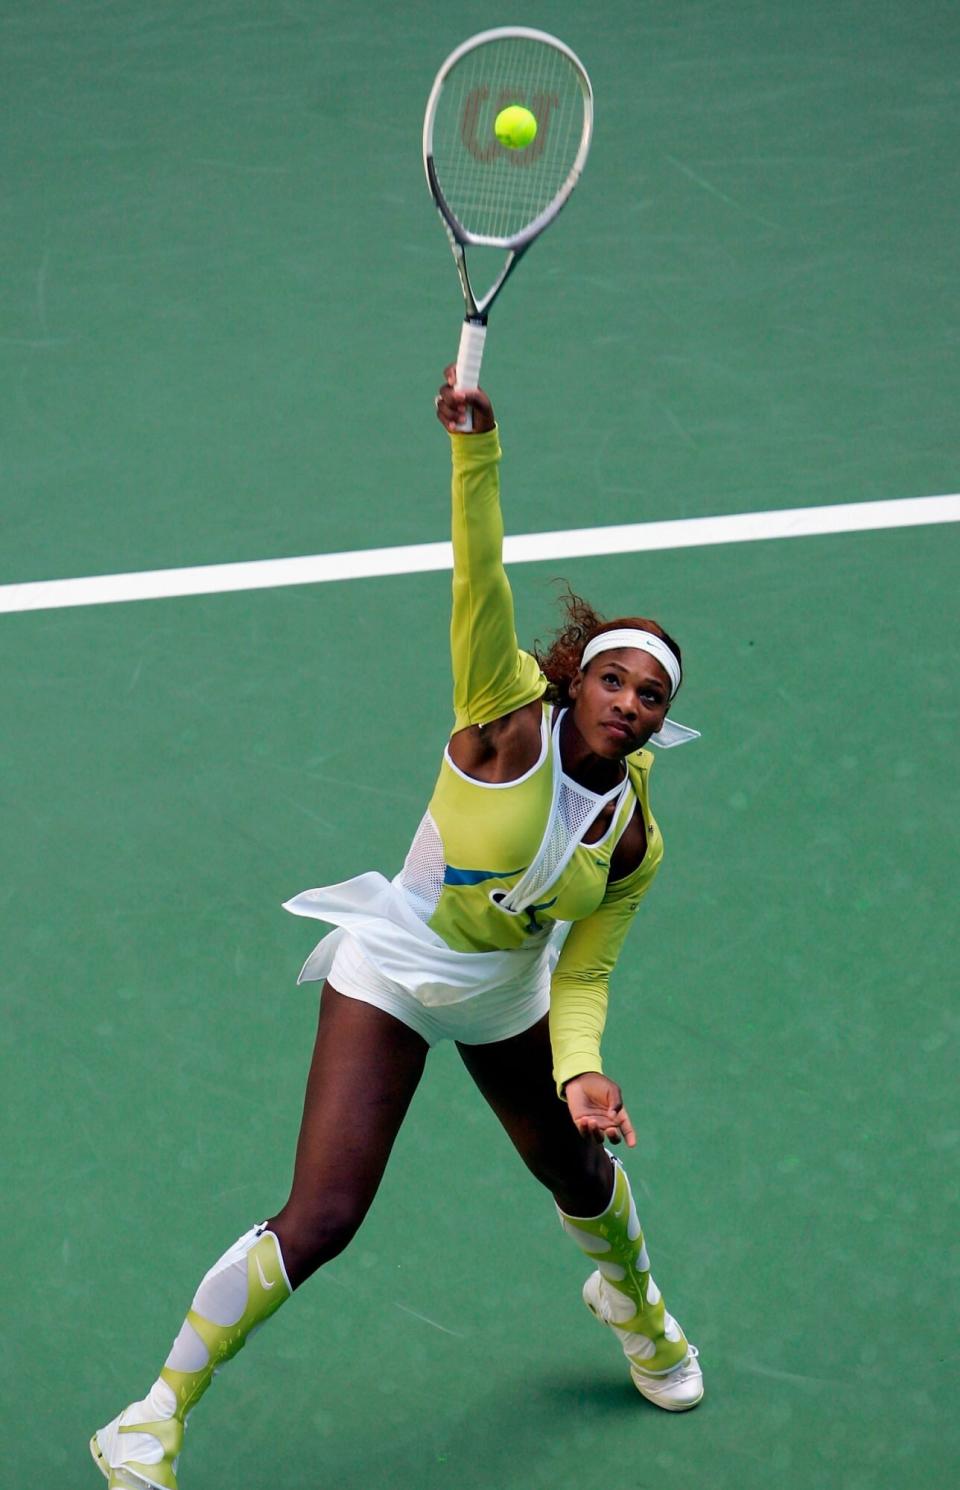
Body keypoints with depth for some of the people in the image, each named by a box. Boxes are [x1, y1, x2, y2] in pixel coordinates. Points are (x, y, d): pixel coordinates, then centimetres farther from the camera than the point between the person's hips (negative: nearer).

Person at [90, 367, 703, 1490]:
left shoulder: (634, 841, -10)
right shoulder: (511, 721, -23)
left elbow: (580, 980, -4)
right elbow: (479, 585, -36)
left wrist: (580, 1070, -24)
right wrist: (476, 447, -50)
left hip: (510, 1004, 5)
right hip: (390, 976, -5)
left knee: (582, 1177, 22)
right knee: (318, 1221, -16)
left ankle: (632, 1302, 61)